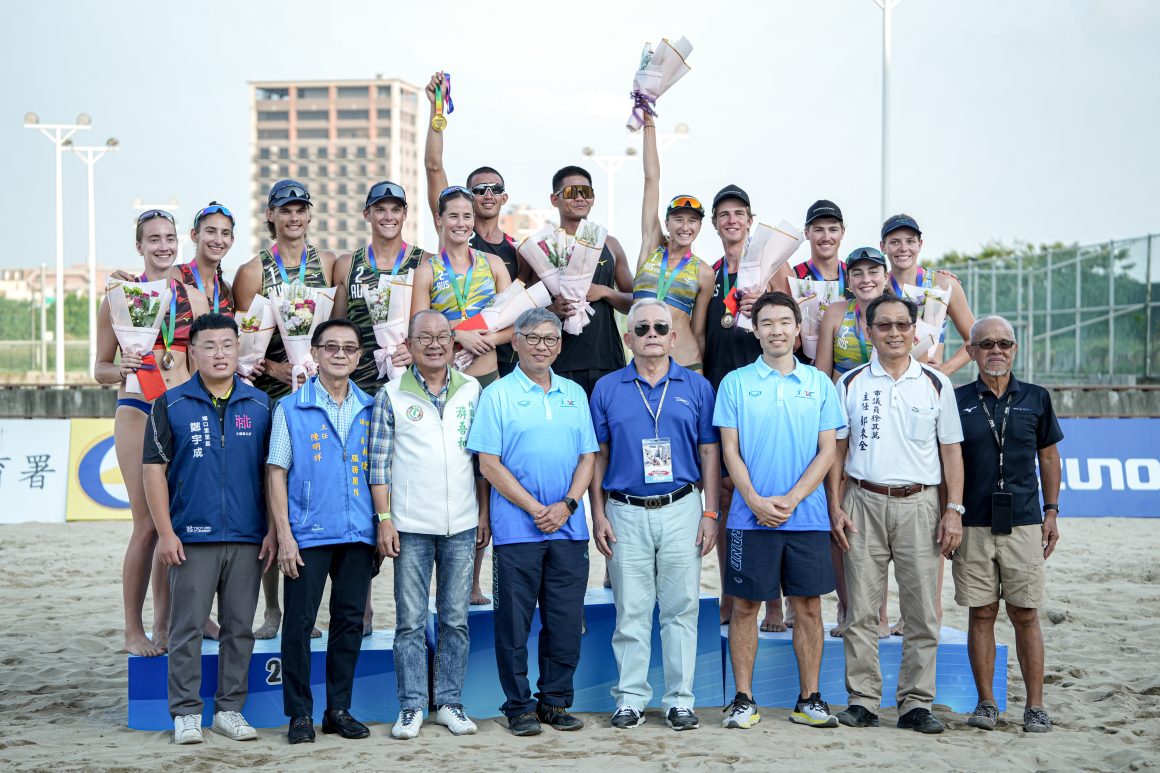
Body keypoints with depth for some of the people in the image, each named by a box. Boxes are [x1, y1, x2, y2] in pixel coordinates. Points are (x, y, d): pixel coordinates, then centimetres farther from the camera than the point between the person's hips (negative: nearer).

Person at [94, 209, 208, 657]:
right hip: (138, 412, -4)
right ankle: (133, 631, 0)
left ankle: (163, 624, 14)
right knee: (147, 526, -8)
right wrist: (121, 369, -17)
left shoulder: (195, 298, 11)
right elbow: (100, 369, 4)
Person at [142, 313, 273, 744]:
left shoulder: (260, 405, 8)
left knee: (239, 628, 6)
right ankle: (186, 713, 7)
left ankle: (230, 709, 15)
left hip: (248, 539, 2)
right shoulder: (172, 405, 3)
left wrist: (273, 531, 2)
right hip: (191, 538, -2)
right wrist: (165, 532, -6)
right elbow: (154, 469, 1)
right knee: (187, 628, 0)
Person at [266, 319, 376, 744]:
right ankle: (299, 713, 7)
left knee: (350, 620, 7)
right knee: (299, 622, -2)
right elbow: (276, 473, -1)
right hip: (308, 534, -3)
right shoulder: (291, 408, 1)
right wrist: (284, 535, -8)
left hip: (358, 534, 3)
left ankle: (339, 709, 17)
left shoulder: (370, 409, 10)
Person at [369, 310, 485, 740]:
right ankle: (412, 705, 7)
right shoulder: (391, 396, 1)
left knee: (456, 620, 6)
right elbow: (379, 464, 0)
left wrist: (484, 514, 6)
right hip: (410, 526, -2)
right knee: (410, 621, 1)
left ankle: (449, 703, 14)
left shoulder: (472, 391, 8)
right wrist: (384, 519, -6)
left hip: (462, 526, 2)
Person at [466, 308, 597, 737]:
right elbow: (489, 464, -6)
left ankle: (555, 701, 16)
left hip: (569, 527, 4)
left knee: (566, 619, 6)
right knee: (514, 621, 0)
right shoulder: (498, 395, 0)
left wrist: (568, 505, -6)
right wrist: (535, 508, -12)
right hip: (517, 528, -4)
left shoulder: (574, 394, 13)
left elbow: (587, 457, 11)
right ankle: (519, 706, 10)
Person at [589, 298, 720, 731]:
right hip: (625, 513, 0)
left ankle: (680, 700, 9)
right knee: (631, 611, 3)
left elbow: (709, 453, 6)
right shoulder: (607, 389, 6)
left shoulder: (696, 387, 6)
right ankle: (630, 699, 11)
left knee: (681, 609, 2)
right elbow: (598, 456, 7)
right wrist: (598, 514, 0)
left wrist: (710, 513, -1)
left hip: (681, 509, 0)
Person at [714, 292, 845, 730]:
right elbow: (730, 451, 0)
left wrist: (790, 499, -10)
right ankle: (743, 700, 10)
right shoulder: (736, 383, 4)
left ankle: (809, 699, 13)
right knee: (745, 606, 2)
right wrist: (757, 501, -13)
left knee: (808, 606, 5)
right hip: (750, 516, -1)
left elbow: (827, 451, 3)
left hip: (807, 515, 1)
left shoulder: (819, 383, 7)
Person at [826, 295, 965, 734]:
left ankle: (916, 703, 5)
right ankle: (862, 700, 7)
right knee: (862, 610, 1)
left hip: (918, 504, 0)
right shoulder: (851, 383, 8)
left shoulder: (936, 384, 7)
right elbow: (837, 449, 9)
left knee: (922, 611, -1)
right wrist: (835, 507, 0)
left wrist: (954, 510, 0)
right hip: (864, 503, 0)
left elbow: (951, 450, 8)